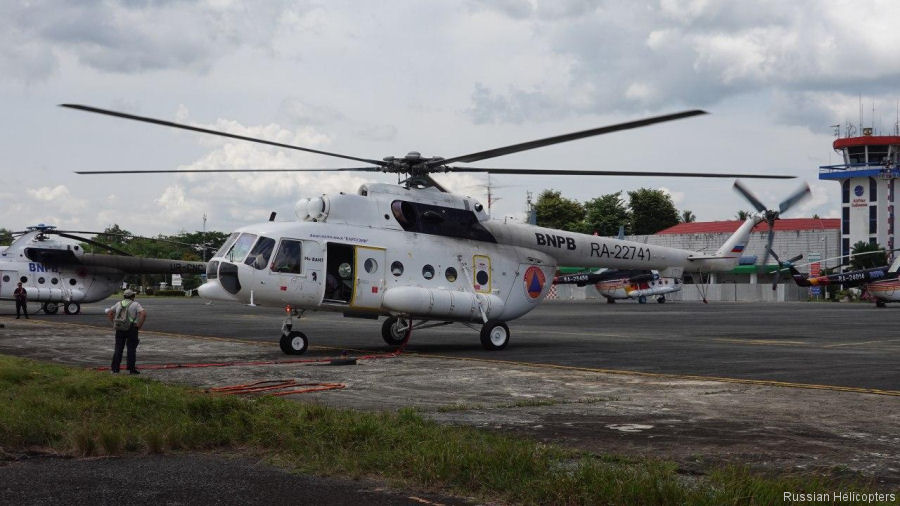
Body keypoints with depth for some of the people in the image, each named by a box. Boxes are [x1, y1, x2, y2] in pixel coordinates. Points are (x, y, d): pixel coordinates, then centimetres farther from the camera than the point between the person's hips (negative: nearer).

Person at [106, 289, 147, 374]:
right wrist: (139, 325, -10)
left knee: (118, 349, 10)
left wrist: (114, 324, 13)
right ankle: (132, 368, 0)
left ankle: (115, 368, 8)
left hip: (119, 329, 4)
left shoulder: (119, 304, 11)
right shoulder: (136, 304, -3)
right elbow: (144, 314, -18)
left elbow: (109, 313, 14)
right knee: (131, 349, 2)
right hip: (131, 329, -4)